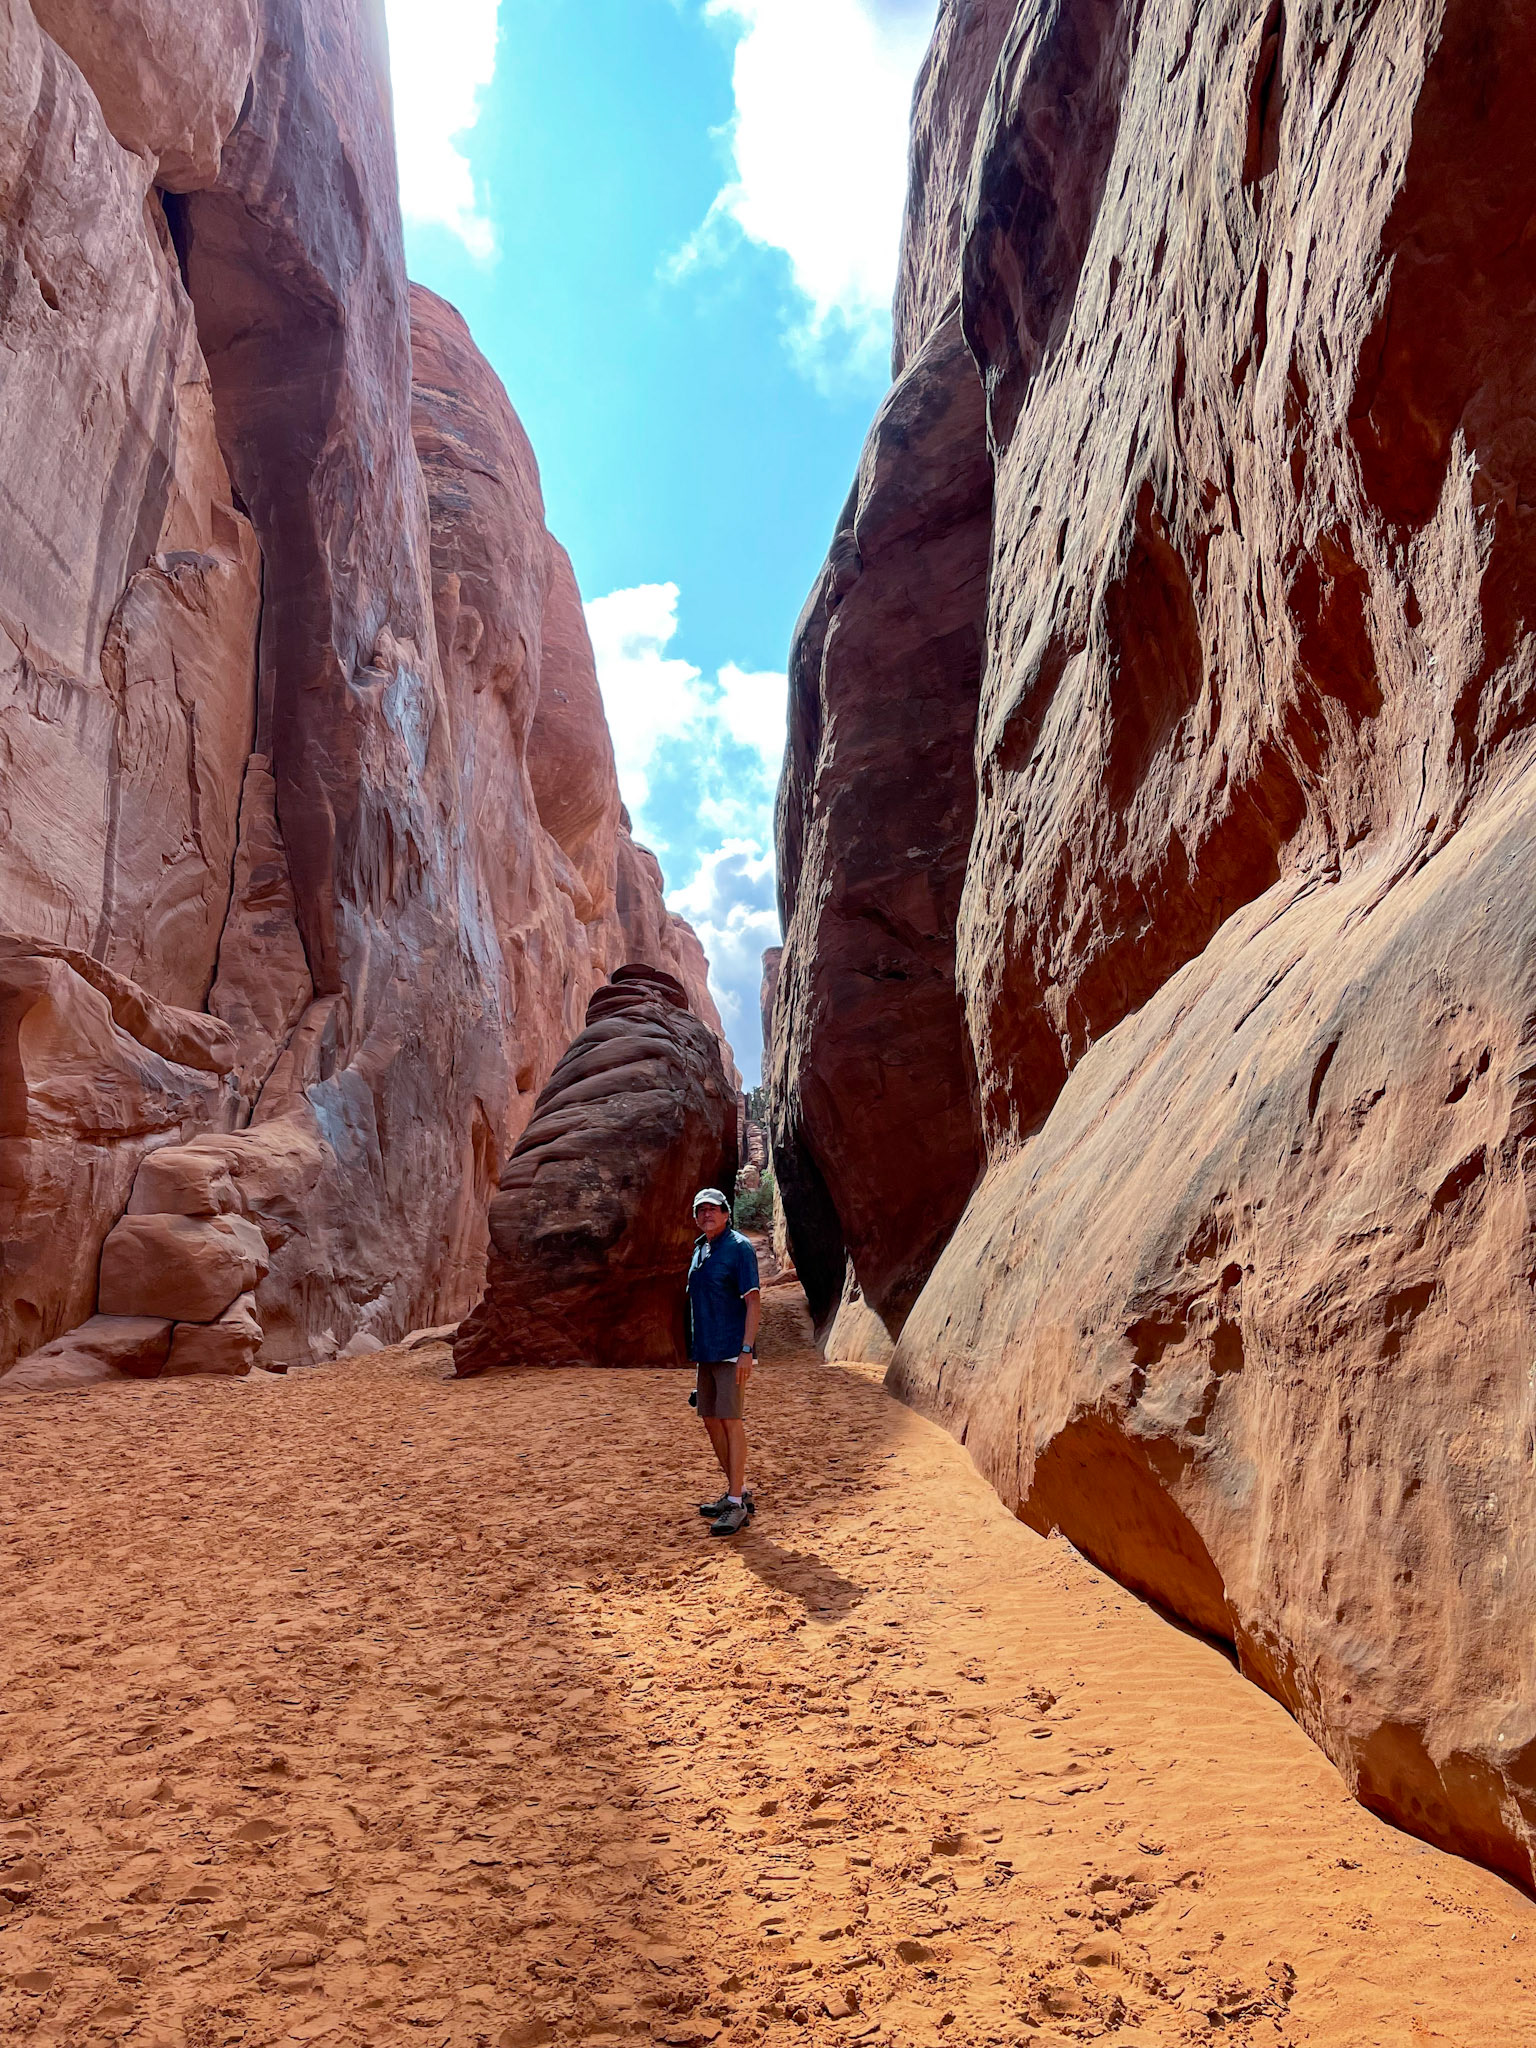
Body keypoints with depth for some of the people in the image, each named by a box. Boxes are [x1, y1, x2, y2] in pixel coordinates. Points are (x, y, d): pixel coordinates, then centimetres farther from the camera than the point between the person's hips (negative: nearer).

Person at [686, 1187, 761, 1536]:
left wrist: (747, 1350, -21)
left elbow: (753, 1300, -14)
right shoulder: (699, 1250, 15)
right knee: (711, 1420, 12)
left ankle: (736, 1505, -4)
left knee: (730, 1420, -9)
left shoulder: (738, 1248, -9)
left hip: (731, 1351, -9)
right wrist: (696, 1348, 18)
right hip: (706, 1351, 9)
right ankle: (737, 1491, 24)